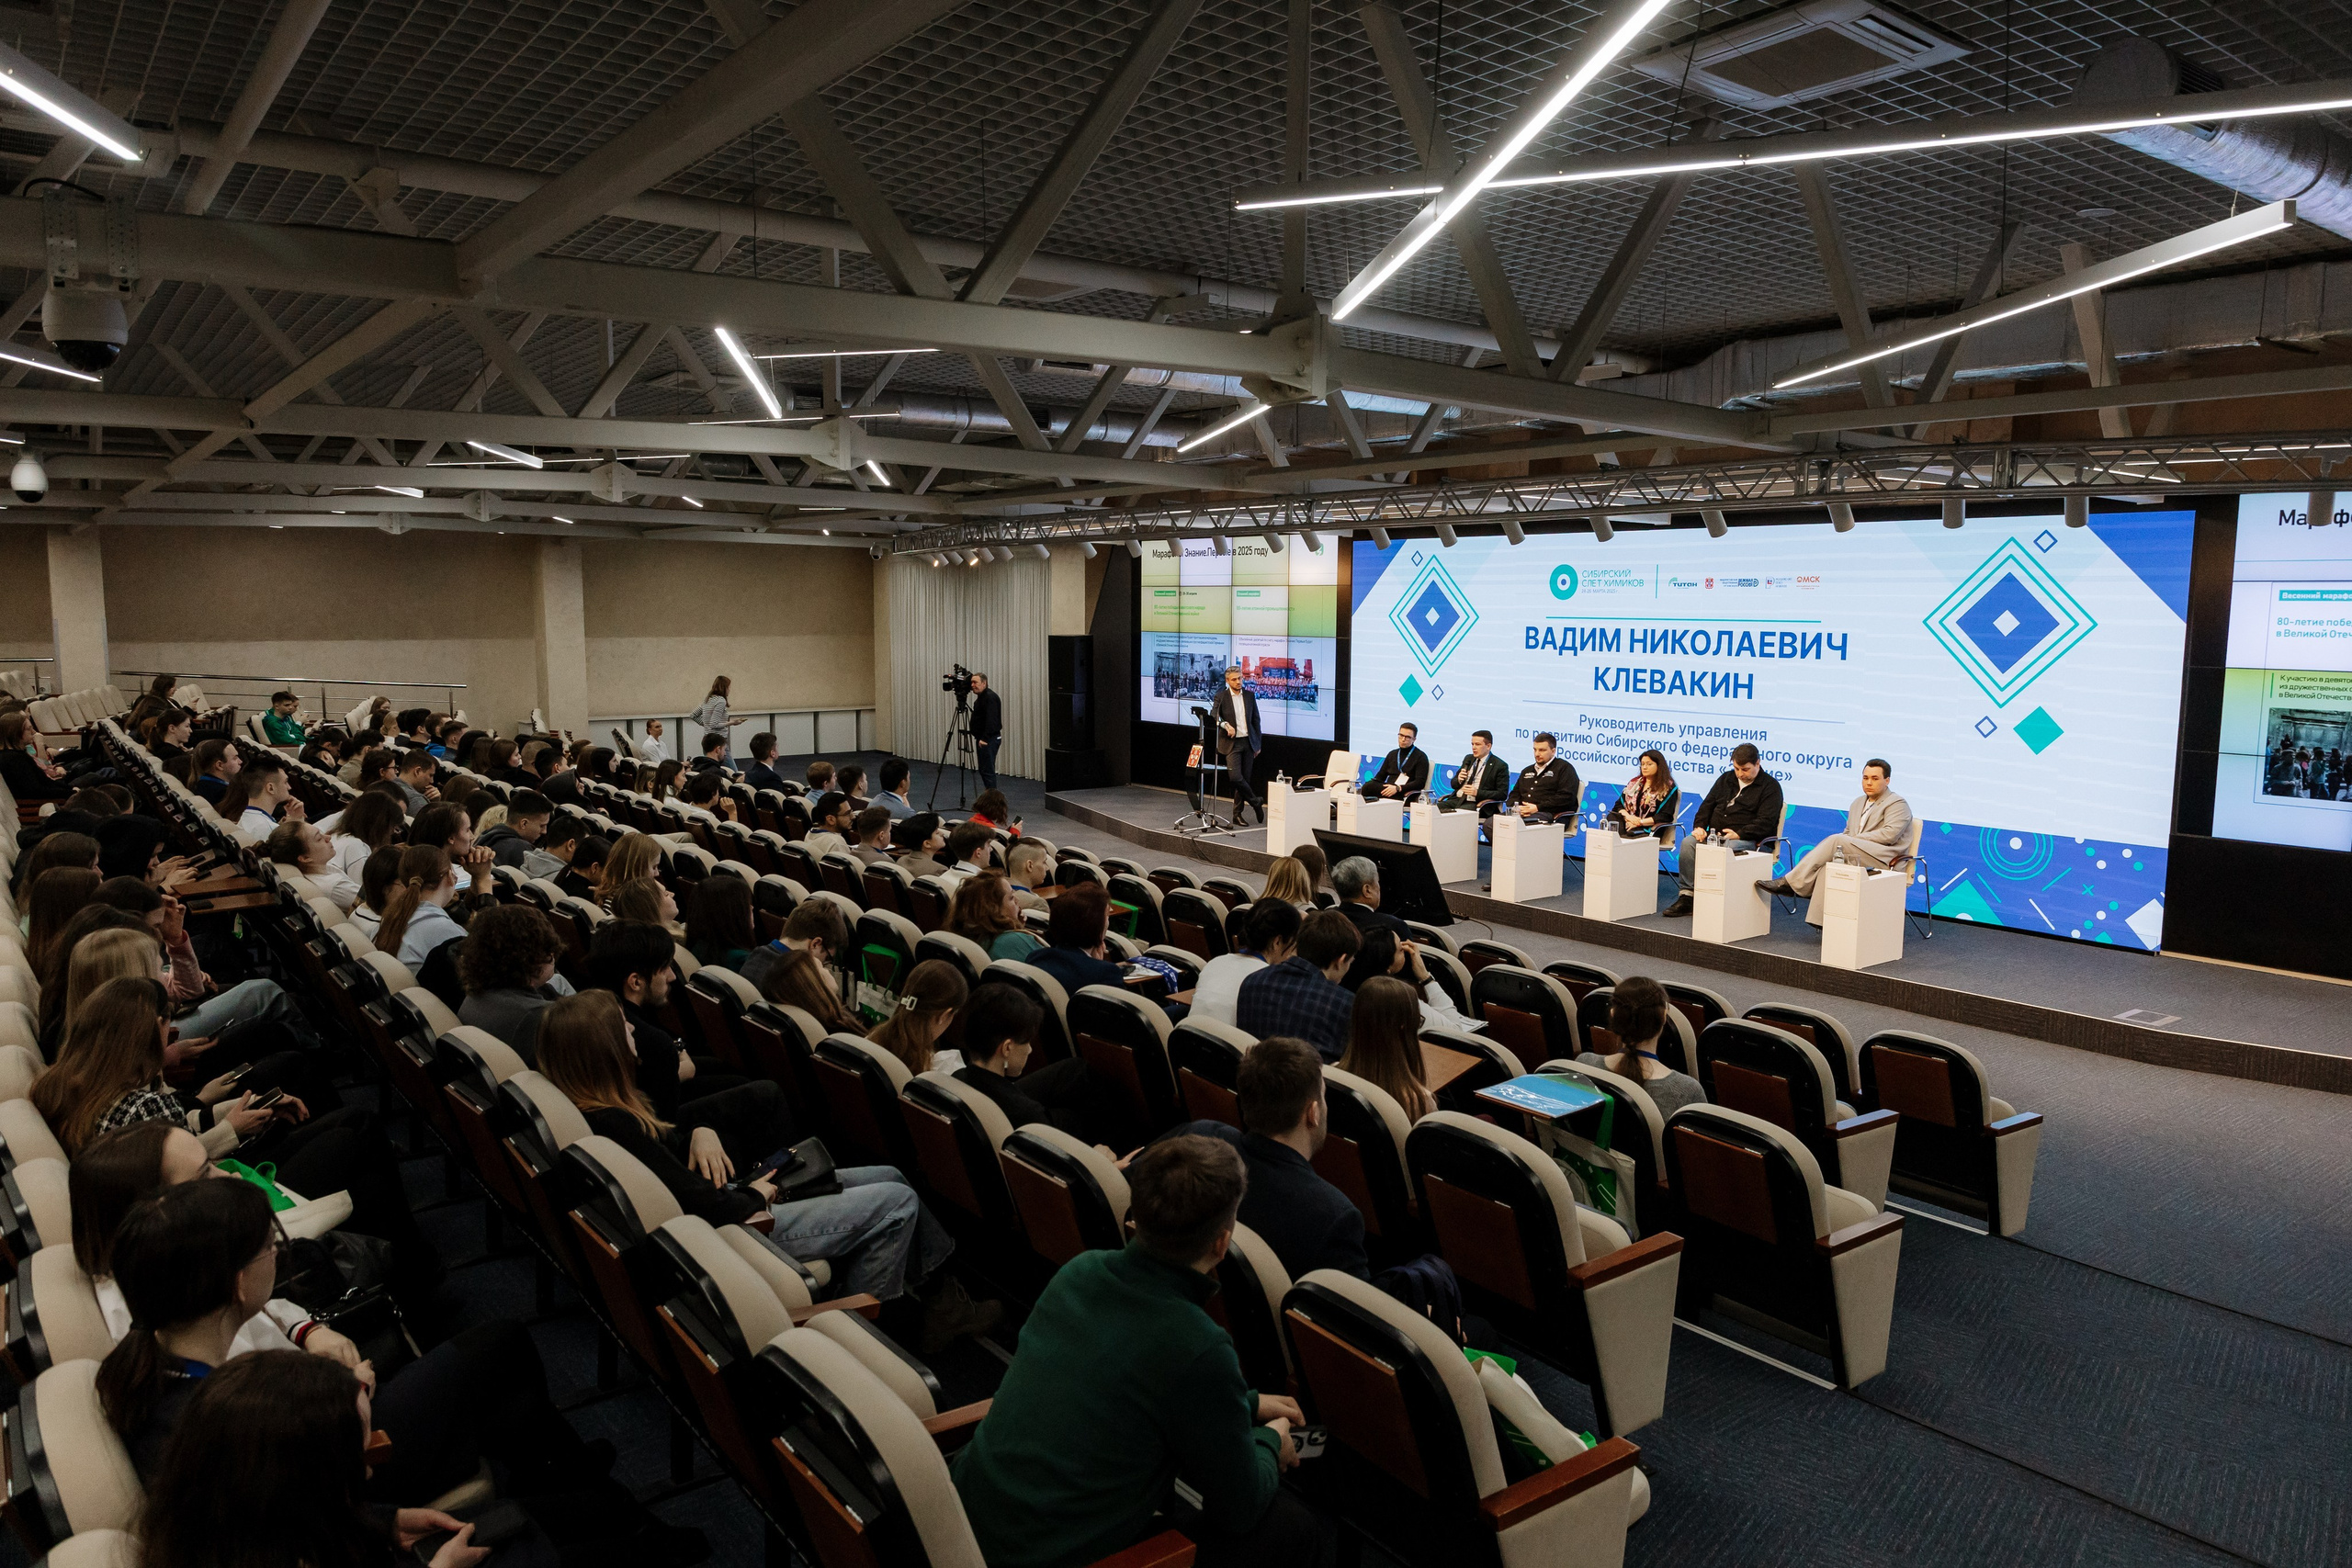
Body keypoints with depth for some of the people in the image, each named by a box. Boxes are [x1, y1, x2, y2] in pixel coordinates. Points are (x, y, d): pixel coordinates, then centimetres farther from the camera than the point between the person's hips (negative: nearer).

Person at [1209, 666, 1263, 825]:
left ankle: (1237, 813, 15)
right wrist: (1225, 725, -30)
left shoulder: (1250, 696, 9)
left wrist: (1258, 743, 10)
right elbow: (1212, 717, -12)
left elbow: (1256, 720, 12)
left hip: (1248, 742, 3)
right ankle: (1255, 802, 6)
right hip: (1232, 743, -3)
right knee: (1236, 777, -16)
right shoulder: (1221, 697, -2)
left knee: (1244, 779, 5)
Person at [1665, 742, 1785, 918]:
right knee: (1688, 843, -21)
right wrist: (1699, 827, 2)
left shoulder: (1770, 786, 1)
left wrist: (1739, 834, -21)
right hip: (1715, 835, 6)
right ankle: (1686, 897, -23)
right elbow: (1707, 805, 21)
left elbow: (1766, 822, -9)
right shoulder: (1726, 778, 20)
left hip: (1747, 839, -6)